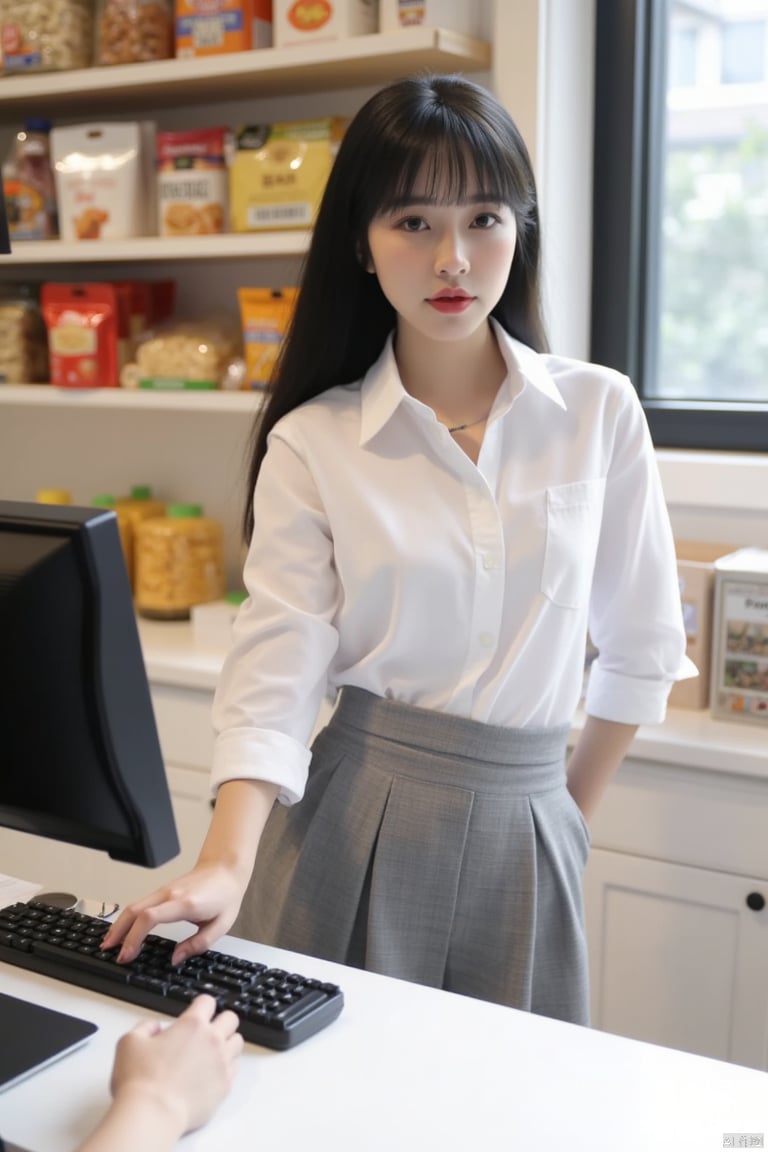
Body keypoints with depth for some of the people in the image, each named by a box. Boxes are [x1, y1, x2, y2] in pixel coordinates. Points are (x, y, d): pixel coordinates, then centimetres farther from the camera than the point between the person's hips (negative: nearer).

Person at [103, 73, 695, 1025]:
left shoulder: (599, 412, -1)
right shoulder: (311, 444, -5)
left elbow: (642, 645, 7)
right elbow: (276, 668, -12)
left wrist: (574, 808, 9)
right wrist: (227, 866, -25)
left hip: (522, 829, 2)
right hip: (351, 817, -1)